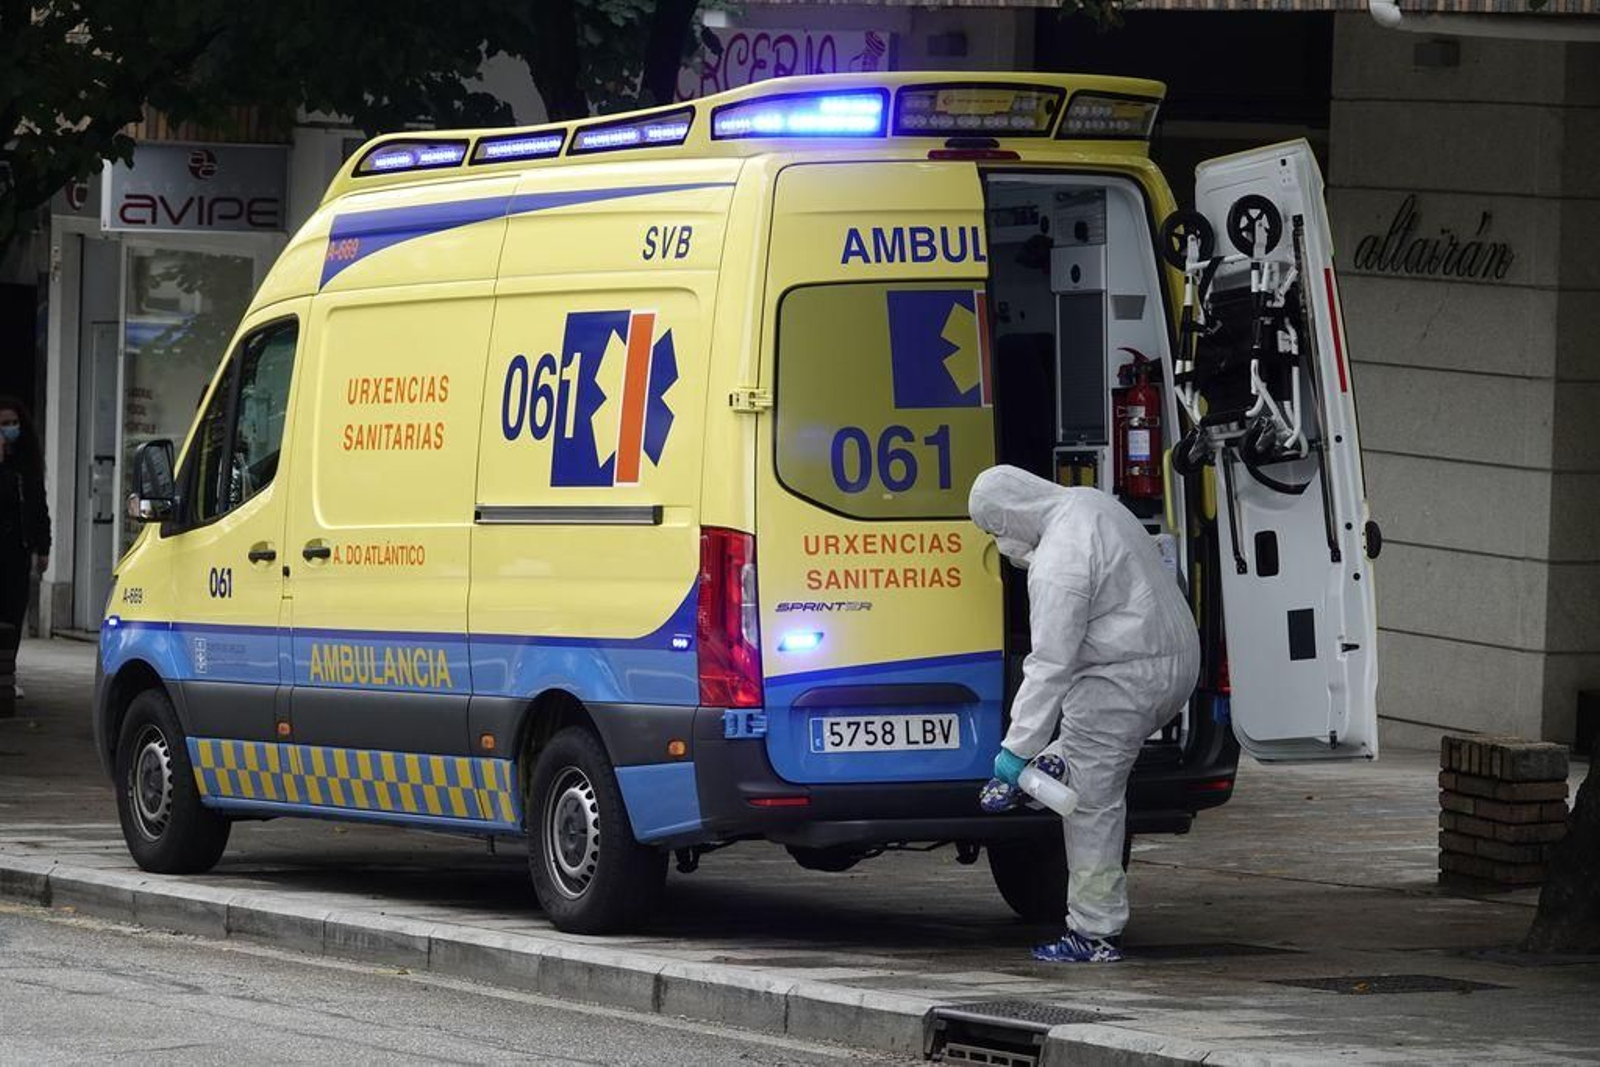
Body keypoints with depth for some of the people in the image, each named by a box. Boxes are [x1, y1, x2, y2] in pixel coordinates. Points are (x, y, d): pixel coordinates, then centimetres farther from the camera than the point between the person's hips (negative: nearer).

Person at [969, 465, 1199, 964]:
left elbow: (1050, 664, -23)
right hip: (1177, 657, 9)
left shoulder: (1058, 564, -22)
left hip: (1124, 678, -9)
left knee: (1093, 802, -1)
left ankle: (1095, 934, 3)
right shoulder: (1091, 503, 9)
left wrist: (1016, 749, -20)